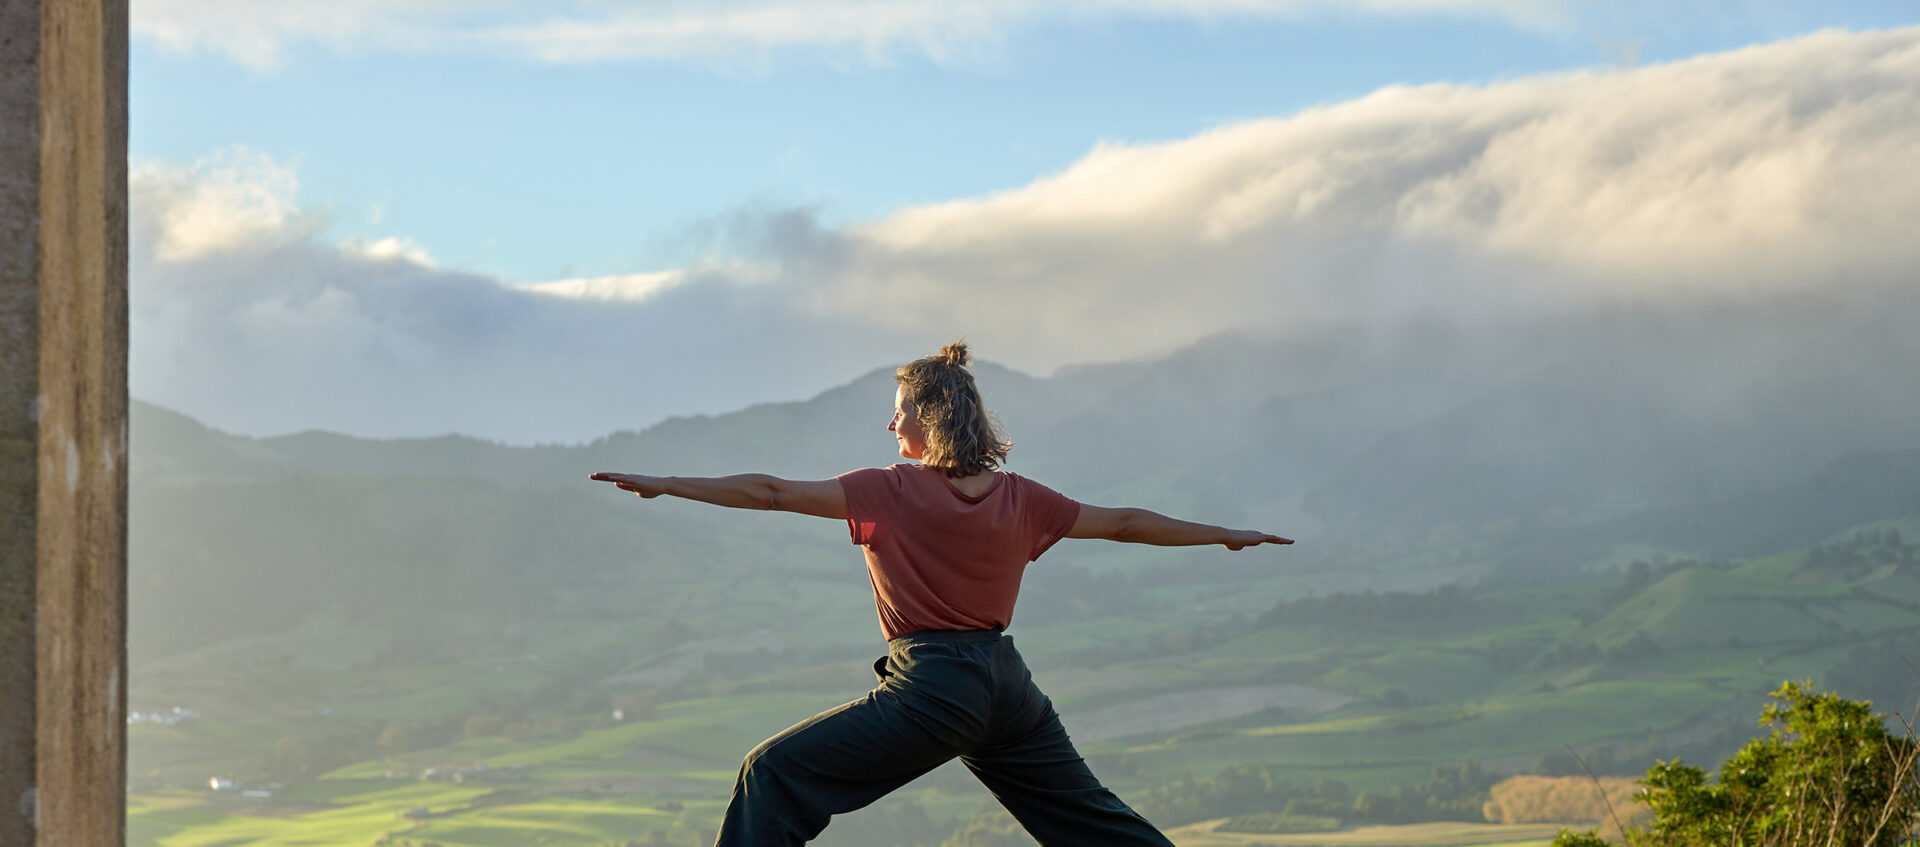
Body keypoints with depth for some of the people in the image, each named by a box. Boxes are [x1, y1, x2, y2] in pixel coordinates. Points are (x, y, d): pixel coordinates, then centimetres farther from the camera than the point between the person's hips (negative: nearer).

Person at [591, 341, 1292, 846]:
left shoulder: (891, 492, -6)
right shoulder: (1019, 498, 8)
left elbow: (774, 492, -9)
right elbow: (1125, 524, 16)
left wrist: (666, 485, -5)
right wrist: (1228, 535, 28)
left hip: (934, 689, -6)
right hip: (1008, 686, 6)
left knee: (775, 774, -4)